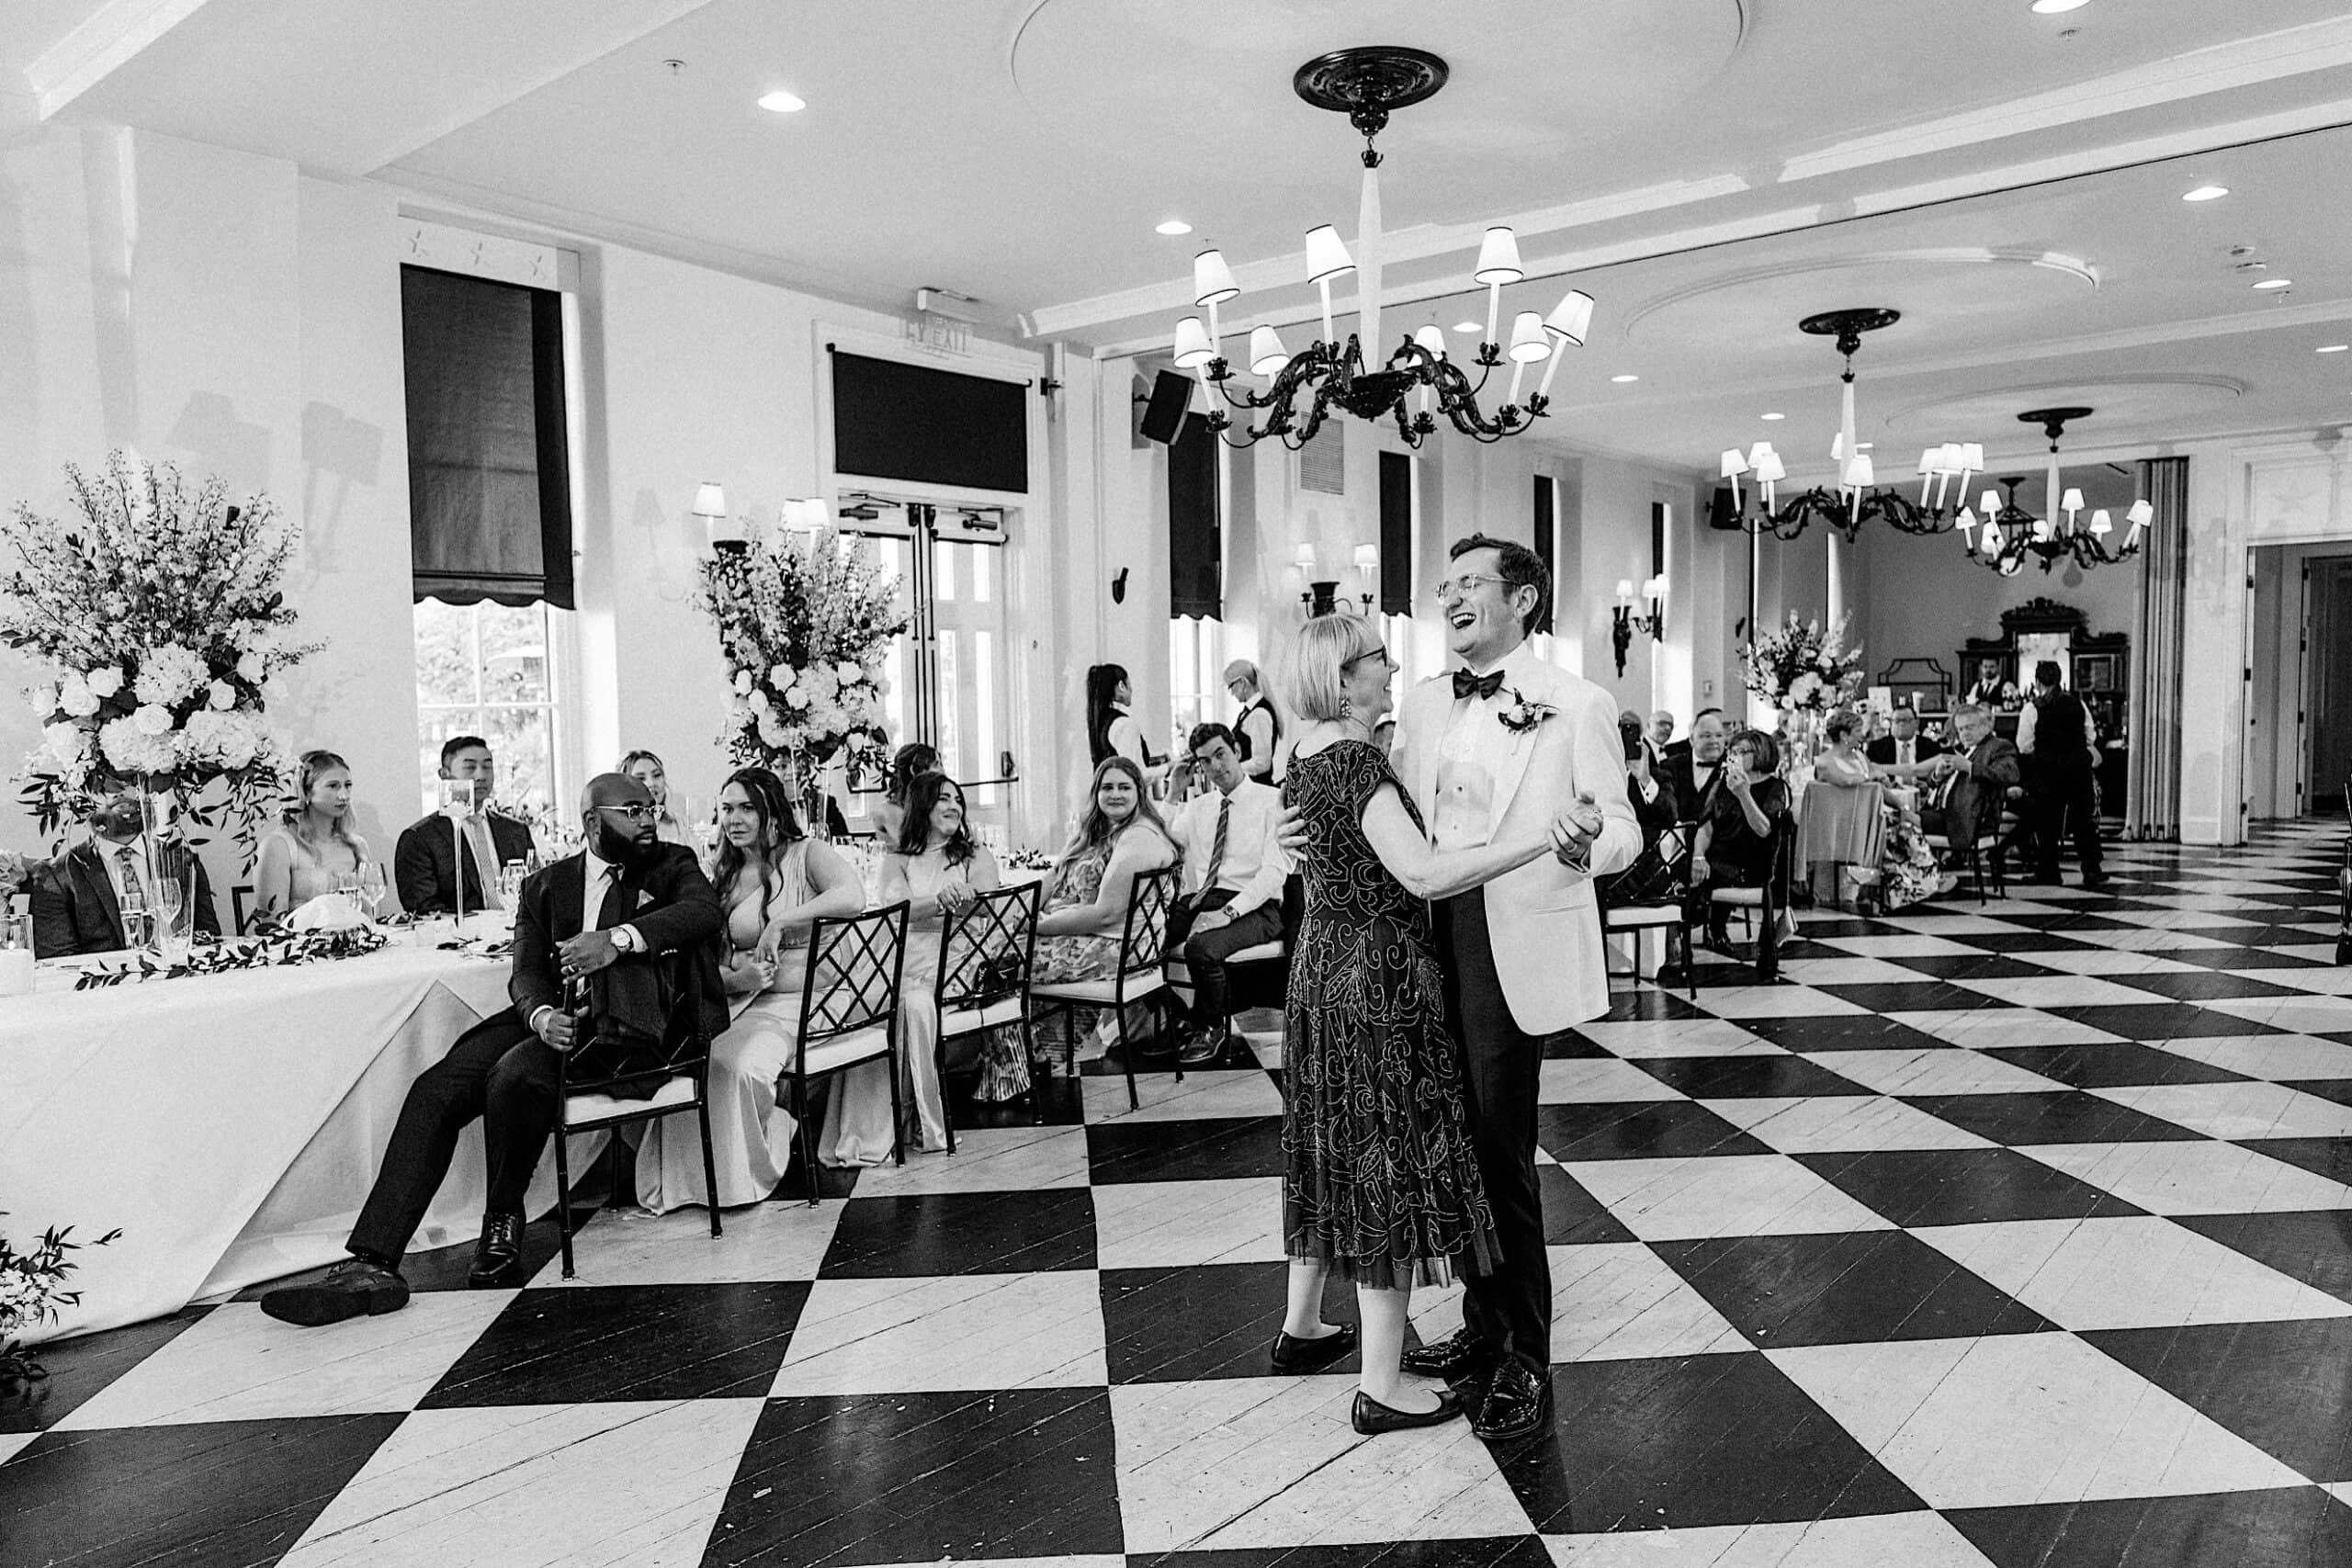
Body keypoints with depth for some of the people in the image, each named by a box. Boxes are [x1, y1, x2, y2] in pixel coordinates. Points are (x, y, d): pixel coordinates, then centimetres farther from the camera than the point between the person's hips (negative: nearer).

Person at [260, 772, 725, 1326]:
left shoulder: (672, 864, 11)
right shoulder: (545, 885, 20)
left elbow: (705, 910, -12)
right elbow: (527, 973, 9)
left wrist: (618, 939, -25)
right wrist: (543, 1016, -16)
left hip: (623, 1020, -4)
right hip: (552, 1014, 5)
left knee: (516, 1073, -31)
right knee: (436, 1089, -17)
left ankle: (504, 1222, -8)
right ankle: (370, 1263, -19)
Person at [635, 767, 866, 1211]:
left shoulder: (807, 854, -1)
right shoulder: (726, 875, 16)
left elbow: (852, 897, -23)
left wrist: (779, 922, -22)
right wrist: (734, 978, -11)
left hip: (797, 1002, -6)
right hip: (741, 1002, 6)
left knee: (738, 1065, -30)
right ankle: (689, 1178, 0)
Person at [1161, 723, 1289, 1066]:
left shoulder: (1271, 801, 0)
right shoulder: (1197, 808, 19)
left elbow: (1275, 870, -11)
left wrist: (1229, 911, -22)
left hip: (1253, 906, -5)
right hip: (1197, 901, 5)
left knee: (1201, 947, -34)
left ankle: (1209, 1030, -6)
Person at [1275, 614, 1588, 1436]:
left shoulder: (1311, 751, 7)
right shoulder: (1355, 762, -21)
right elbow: (1421, 875, -31)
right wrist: (1532, 840, -36)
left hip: (1326, 963, 10)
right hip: (1376, 977, -10)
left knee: (1335, 1147, 20)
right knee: (1390, 1160, -1)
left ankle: (1302, 1325, 35)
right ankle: (1381, 1385, 9)